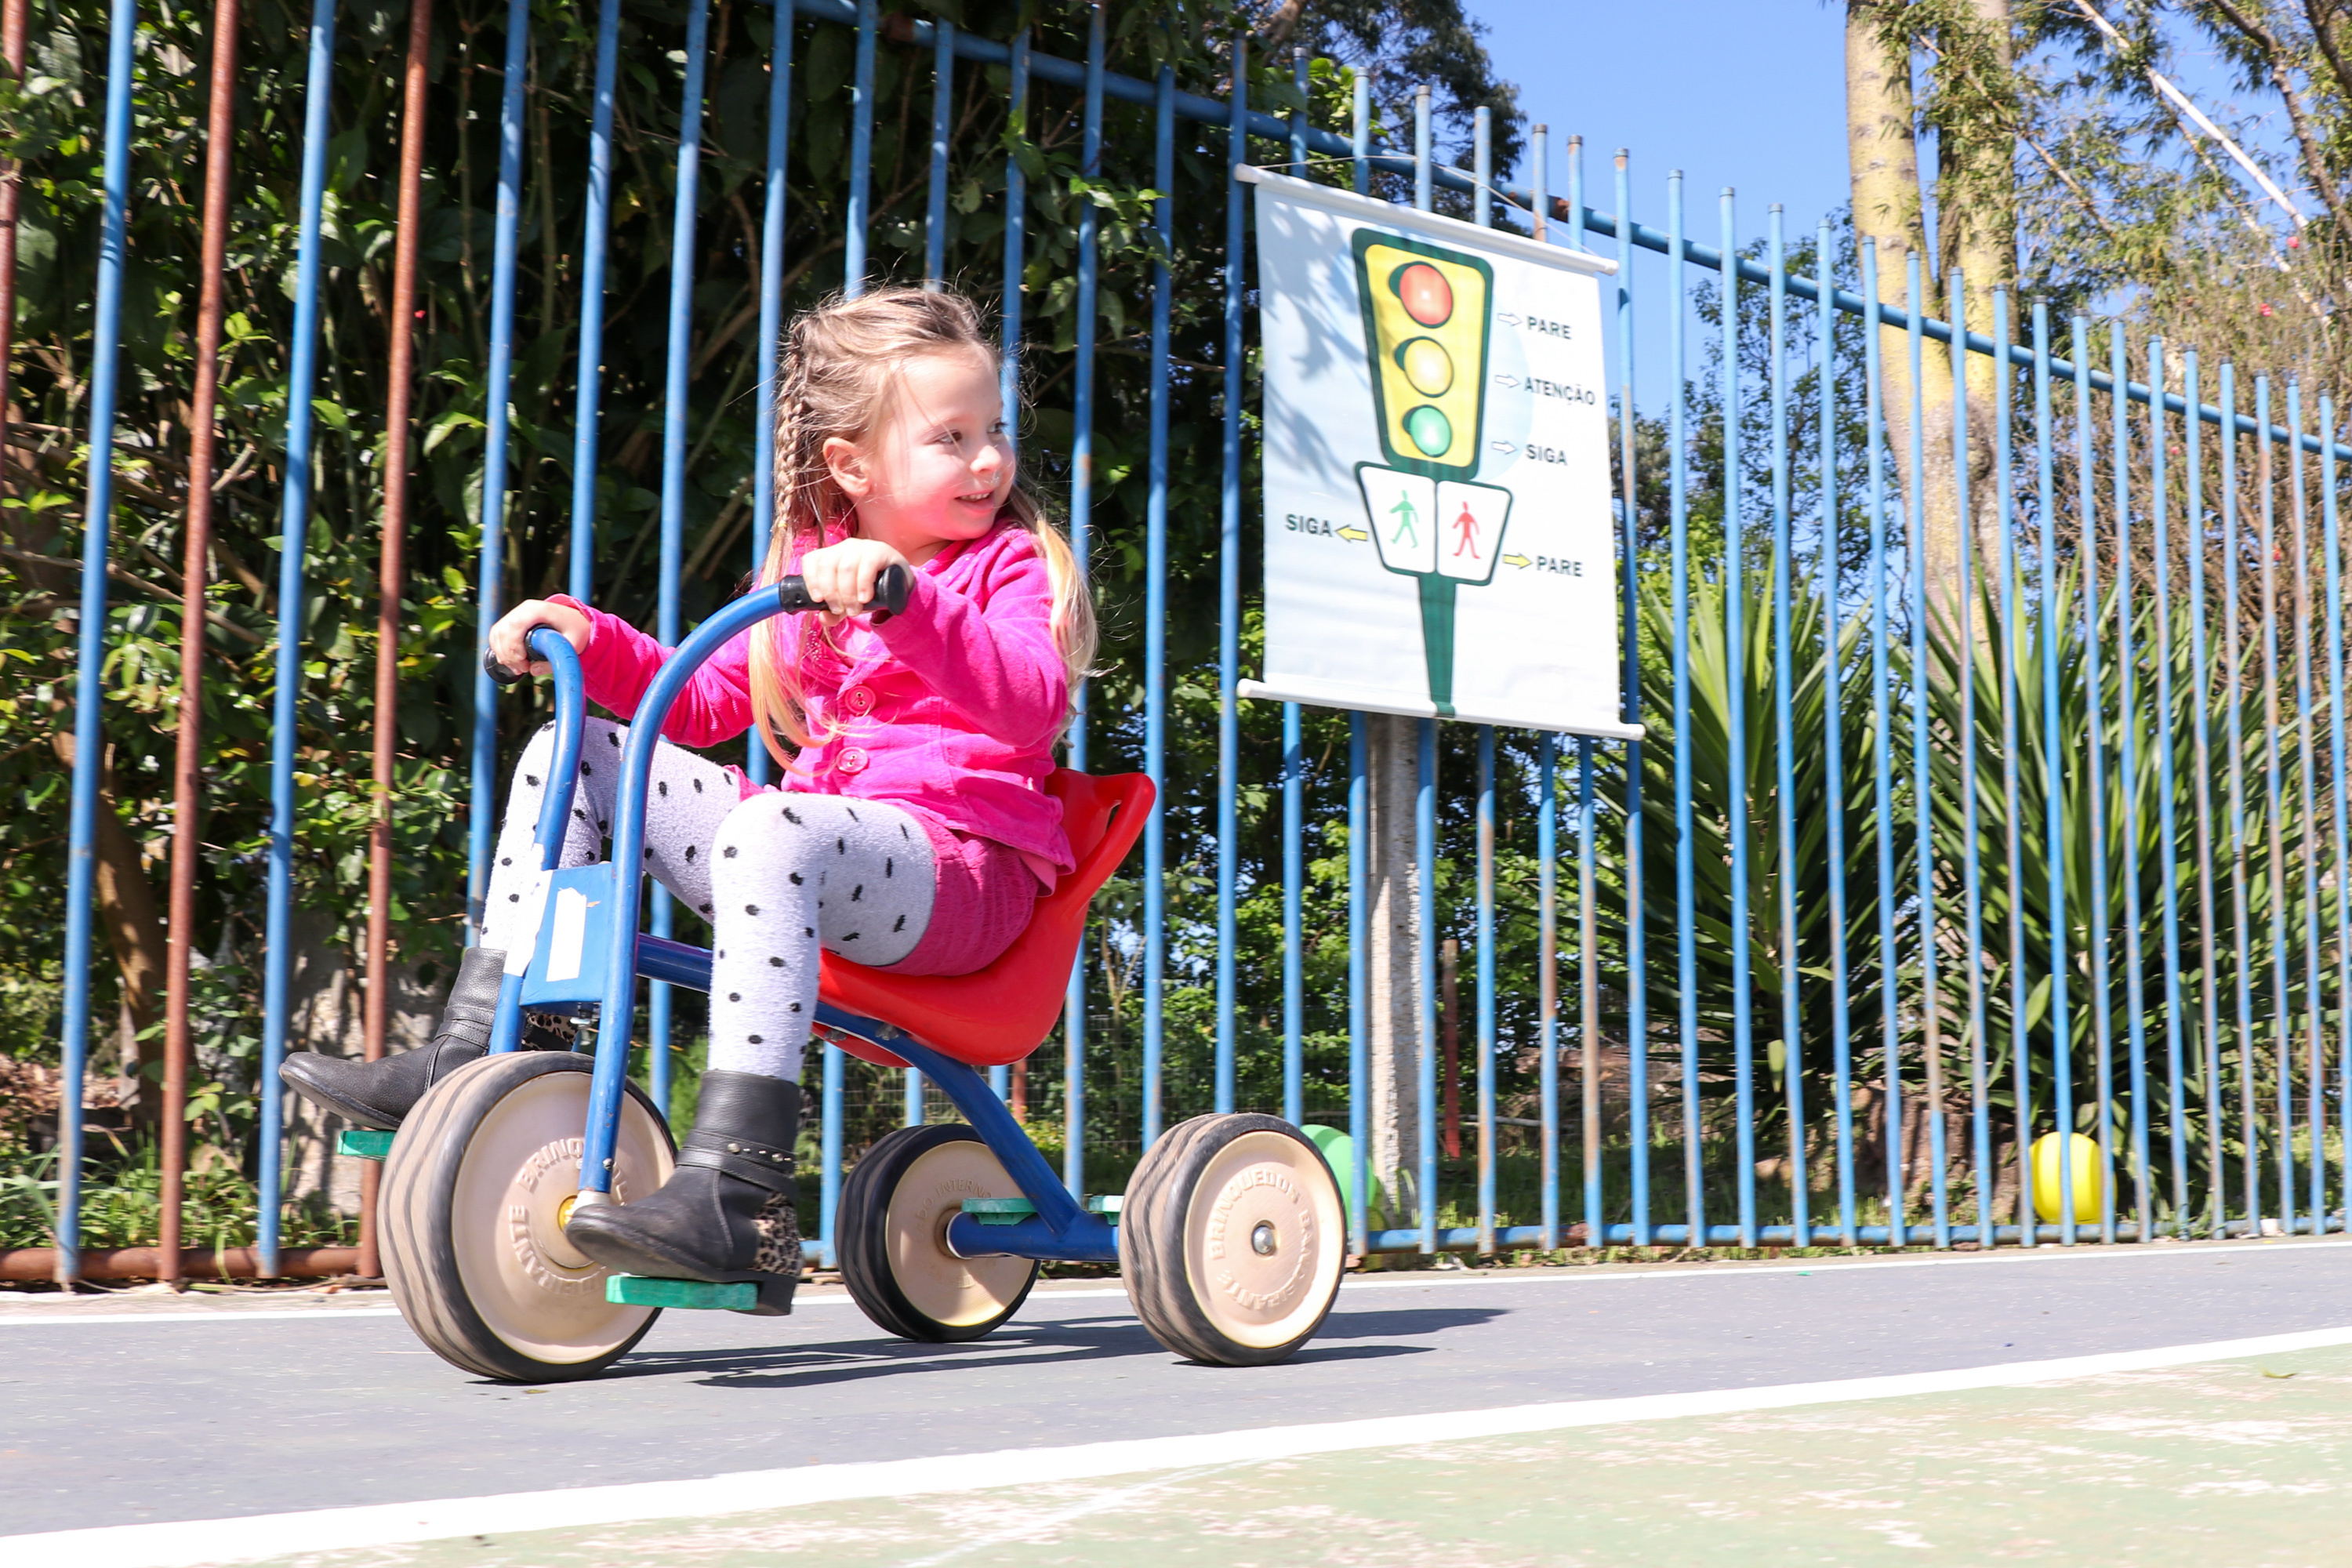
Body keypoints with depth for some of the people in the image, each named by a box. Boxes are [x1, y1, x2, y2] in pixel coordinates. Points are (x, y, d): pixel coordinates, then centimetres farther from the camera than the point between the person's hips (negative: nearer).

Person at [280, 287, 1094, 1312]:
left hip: (963, 876, -7)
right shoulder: (807, 563, 19)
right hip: (824, 832, 7)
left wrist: (902, 598, -36)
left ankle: (737, 1200, -46)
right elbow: (705, 704, 26)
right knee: (577, 753, 3)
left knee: (776, 827, -39)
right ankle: (475, 1066, -2)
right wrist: (589, 638, 10)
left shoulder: (1016, 564, 0)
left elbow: (1031, 705, -22)